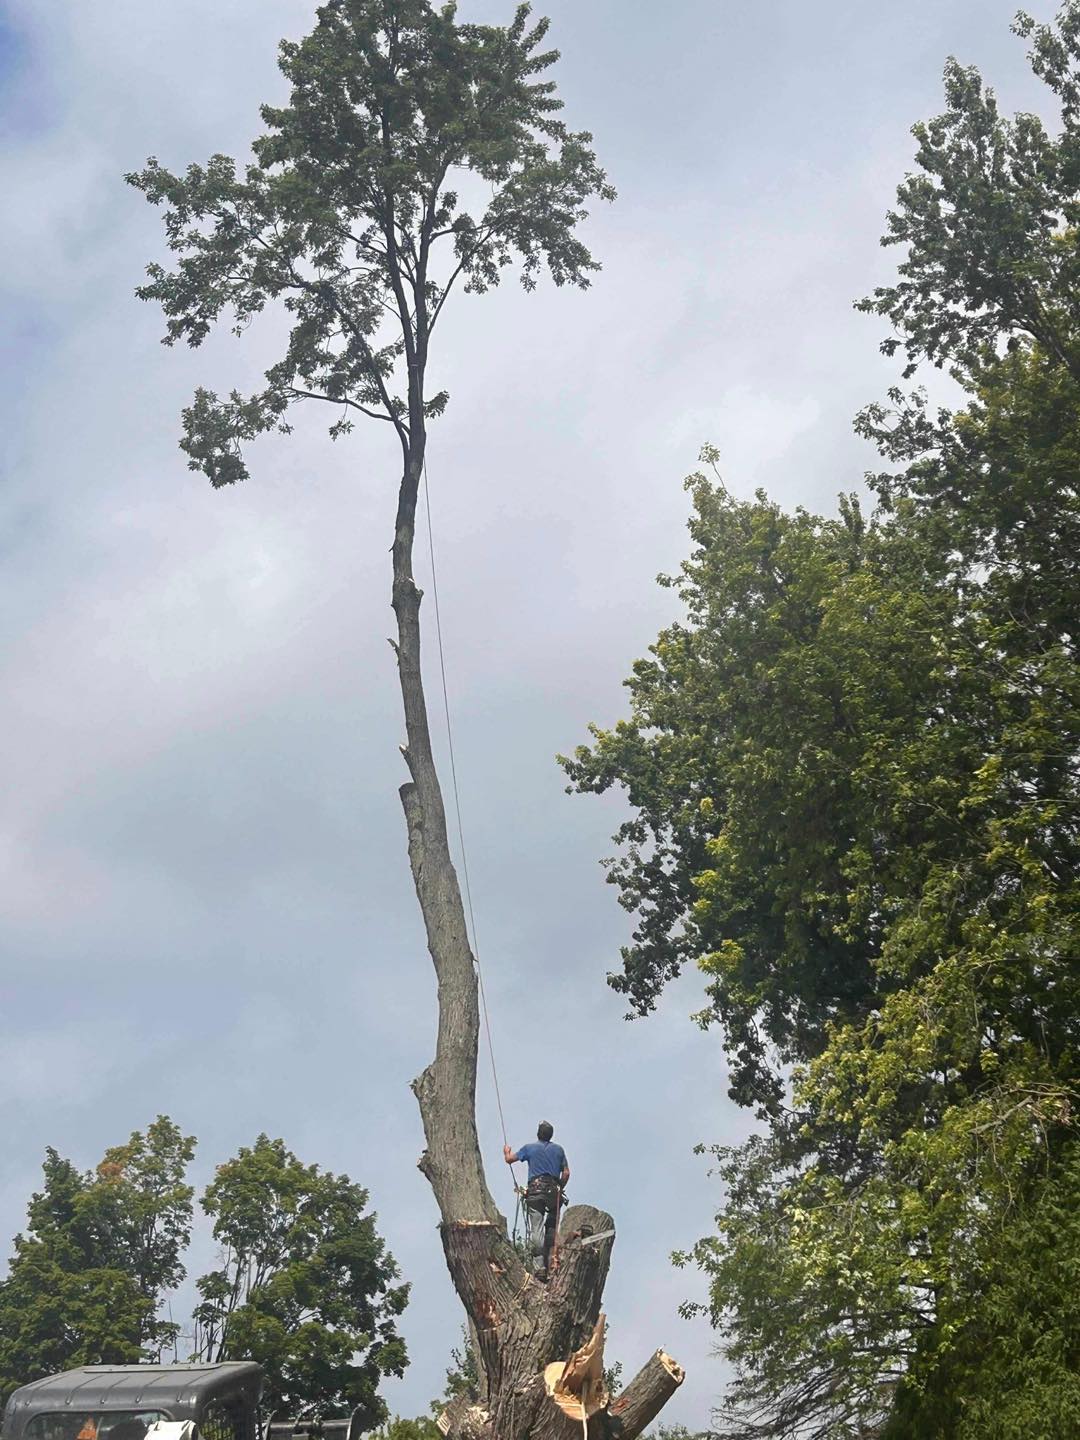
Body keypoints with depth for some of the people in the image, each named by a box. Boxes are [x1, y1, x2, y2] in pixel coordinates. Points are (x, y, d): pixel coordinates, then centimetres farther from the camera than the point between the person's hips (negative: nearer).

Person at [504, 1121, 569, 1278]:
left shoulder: (529, 1148, 8)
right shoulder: (559, 1149, 14)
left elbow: (509, 1159, 18)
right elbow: (566, 1173, 11)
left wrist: (506, 1151, 40)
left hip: (535, 1190, -2)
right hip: (554, 1191, 2)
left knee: (536, 1231, -8)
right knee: (552, 1230, 10)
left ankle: (539, 1267, -18)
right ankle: (551, 1264, 5)